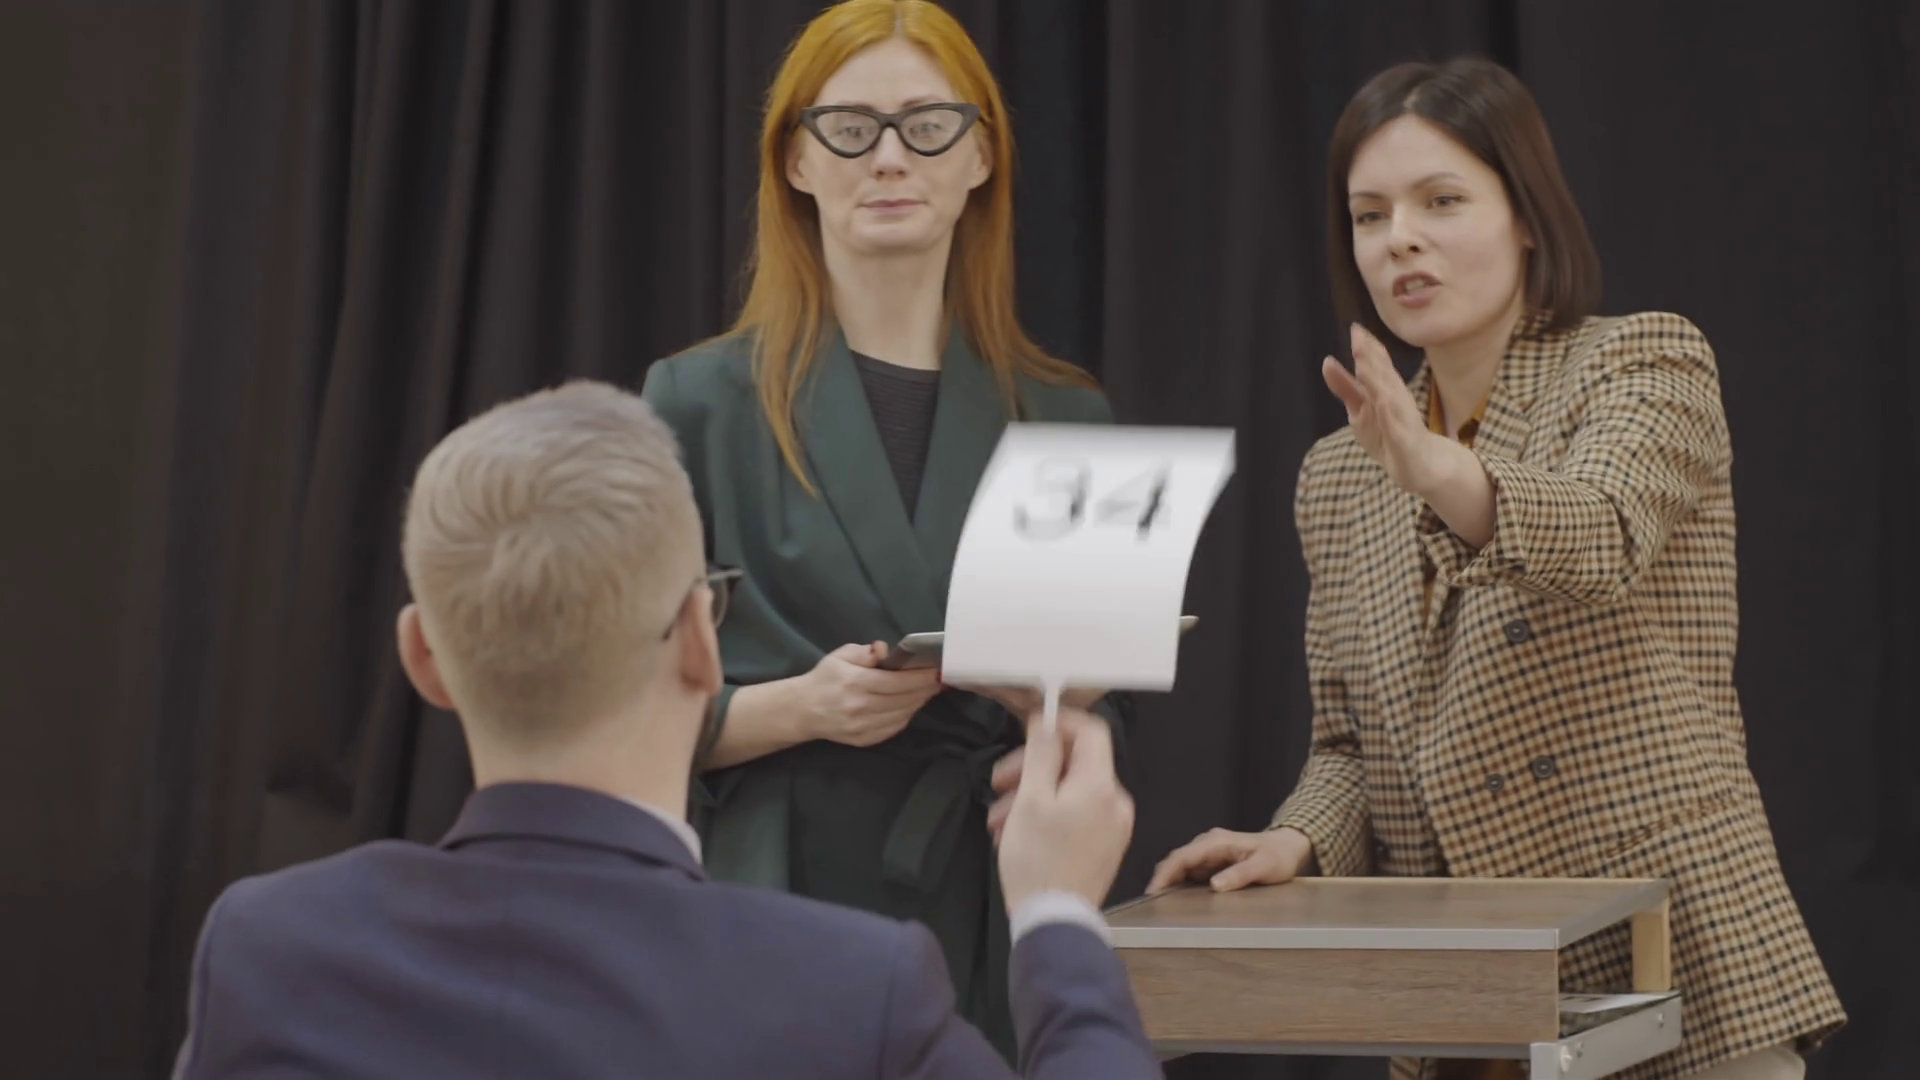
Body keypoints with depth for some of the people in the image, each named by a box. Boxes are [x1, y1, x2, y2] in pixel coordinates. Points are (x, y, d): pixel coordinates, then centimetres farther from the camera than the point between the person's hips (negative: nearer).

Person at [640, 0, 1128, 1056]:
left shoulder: (1062, 416, 7)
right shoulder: (700, 403, -1)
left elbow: (1113, 722, 10)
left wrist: (1059, 706, -11)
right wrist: (799, 707, -18)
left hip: (1000, 926, 3)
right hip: (781, 925, -2)